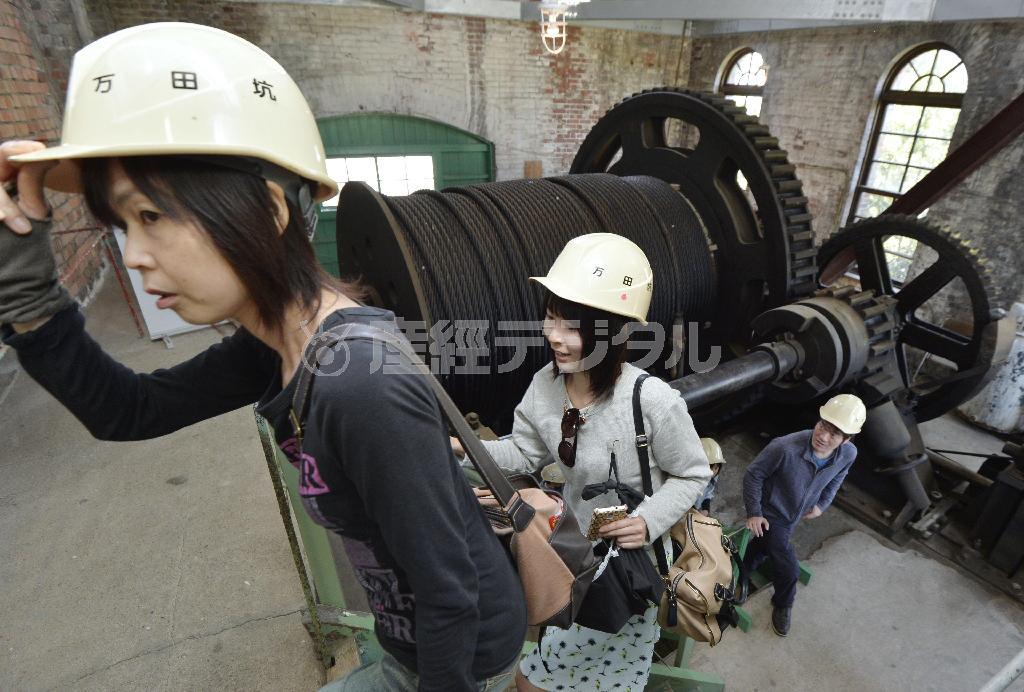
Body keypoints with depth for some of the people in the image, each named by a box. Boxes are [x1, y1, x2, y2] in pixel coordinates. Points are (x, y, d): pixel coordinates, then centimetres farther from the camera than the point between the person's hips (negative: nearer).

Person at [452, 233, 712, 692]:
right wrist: (462, 448, -19)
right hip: (577, 542, 4)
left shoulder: (654, 402, -32)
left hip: (636, 554, -4)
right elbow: (523, 452, -5)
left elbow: (691, 475, -15)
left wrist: (650, 520, -30)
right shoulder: (545, 384, -17)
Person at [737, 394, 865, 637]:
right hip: (772, 515, -5)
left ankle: (742, 574, 56)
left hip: (797, 515, 5)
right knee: (788, 569, -1)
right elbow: (753, 475, -23)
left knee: (762, 548, 27)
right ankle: (783, 605, 33)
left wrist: (821, 505, 5)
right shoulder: (785, 448, -40)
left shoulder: (848, 454, -23)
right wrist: (754, 513, -16)